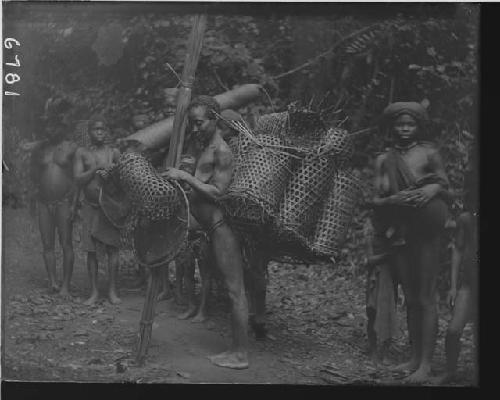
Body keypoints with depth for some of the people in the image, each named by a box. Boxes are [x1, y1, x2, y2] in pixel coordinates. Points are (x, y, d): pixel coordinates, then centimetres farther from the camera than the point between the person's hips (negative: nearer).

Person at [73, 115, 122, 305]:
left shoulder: (114, 152, 4)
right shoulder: (81, 153, 6)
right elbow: (78, 179, -3)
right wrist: (96, 169, -15)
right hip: (90, 206, 1)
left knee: (112, 248, -2)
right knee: (91, 250, 2)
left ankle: (112, 291, 6)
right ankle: (94, 291, 11)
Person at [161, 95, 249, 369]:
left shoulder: (221, 151, -14)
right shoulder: (197, 143, 12)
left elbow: (217, 192, -18)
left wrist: (185, 177, -17)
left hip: (222, 225, -9)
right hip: (212, 226, 9)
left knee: (235, 289, -5)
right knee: (233, 287, 12)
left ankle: (240, 354, 1)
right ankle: (237, 347, 18)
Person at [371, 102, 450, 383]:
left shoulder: (429, 153, 1)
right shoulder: (384, 160, 9)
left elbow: (445, 186, 4)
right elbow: (376, 199, 6)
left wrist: (432, 190, -18)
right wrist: (393, 199, -15)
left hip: (427, 232, -4)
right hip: (400, 233, 4)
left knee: (426, 298, -4)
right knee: (410, 298, 10)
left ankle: (426, 364, -2)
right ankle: (415, 357, 19)